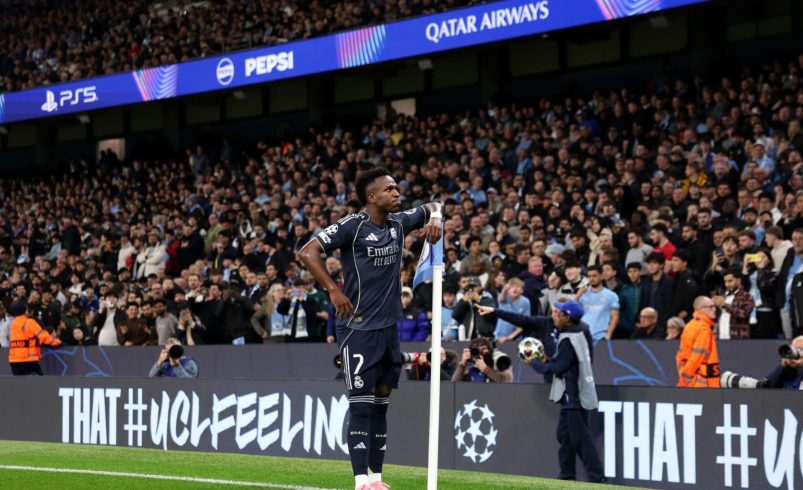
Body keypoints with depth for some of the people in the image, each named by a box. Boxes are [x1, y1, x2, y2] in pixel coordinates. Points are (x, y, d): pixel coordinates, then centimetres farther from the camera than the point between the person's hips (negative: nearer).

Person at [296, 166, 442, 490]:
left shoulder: (399, 222, 8)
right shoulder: (352, 226, -12)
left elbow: (430, 207, 27)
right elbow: (307, 253, -17)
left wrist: (434, 217, 3)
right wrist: (334, 290, -19)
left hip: (389, 327, 7)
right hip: (358, 328, -7)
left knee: (380, 405, 11)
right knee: (361, 405, -8)